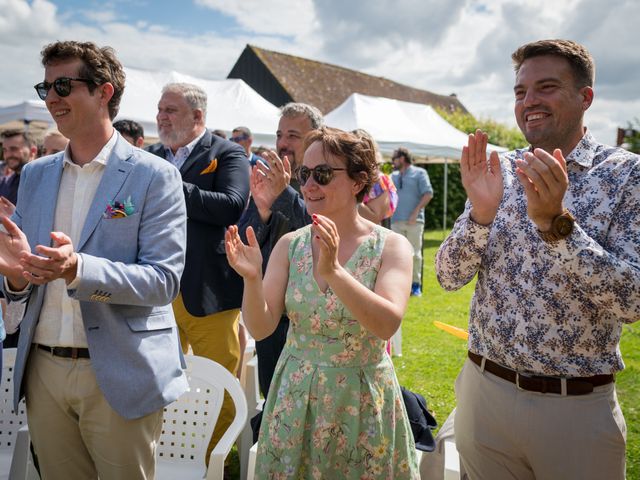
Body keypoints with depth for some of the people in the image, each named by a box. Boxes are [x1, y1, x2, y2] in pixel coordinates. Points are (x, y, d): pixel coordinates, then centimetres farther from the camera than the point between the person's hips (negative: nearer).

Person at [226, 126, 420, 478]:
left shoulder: (391, 247, -10)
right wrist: (252, 279, -25)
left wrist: (333, 271, -36)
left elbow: (387, 325, -25)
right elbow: (261, 328, -7)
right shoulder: (290, 245, -2)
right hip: (295, 399, 3)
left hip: (363, 401, -2)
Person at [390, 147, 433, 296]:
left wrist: (416, 212, -13)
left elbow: (428, 194, -4)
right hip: (396, 221, 5)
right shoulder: (393, 176, 20)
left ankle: (416, 285, 4)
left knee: (415, 254, -3)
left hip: (414, 221, -5)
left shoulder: (419, 173, 4)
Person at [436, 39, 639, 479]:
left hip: (576, 407, -3)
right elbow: (449, 276, -2)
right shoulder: (498, 171, 2)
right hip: (485, 390, 3)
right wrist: (481, 213, -19)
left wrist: (555, 221, -28)